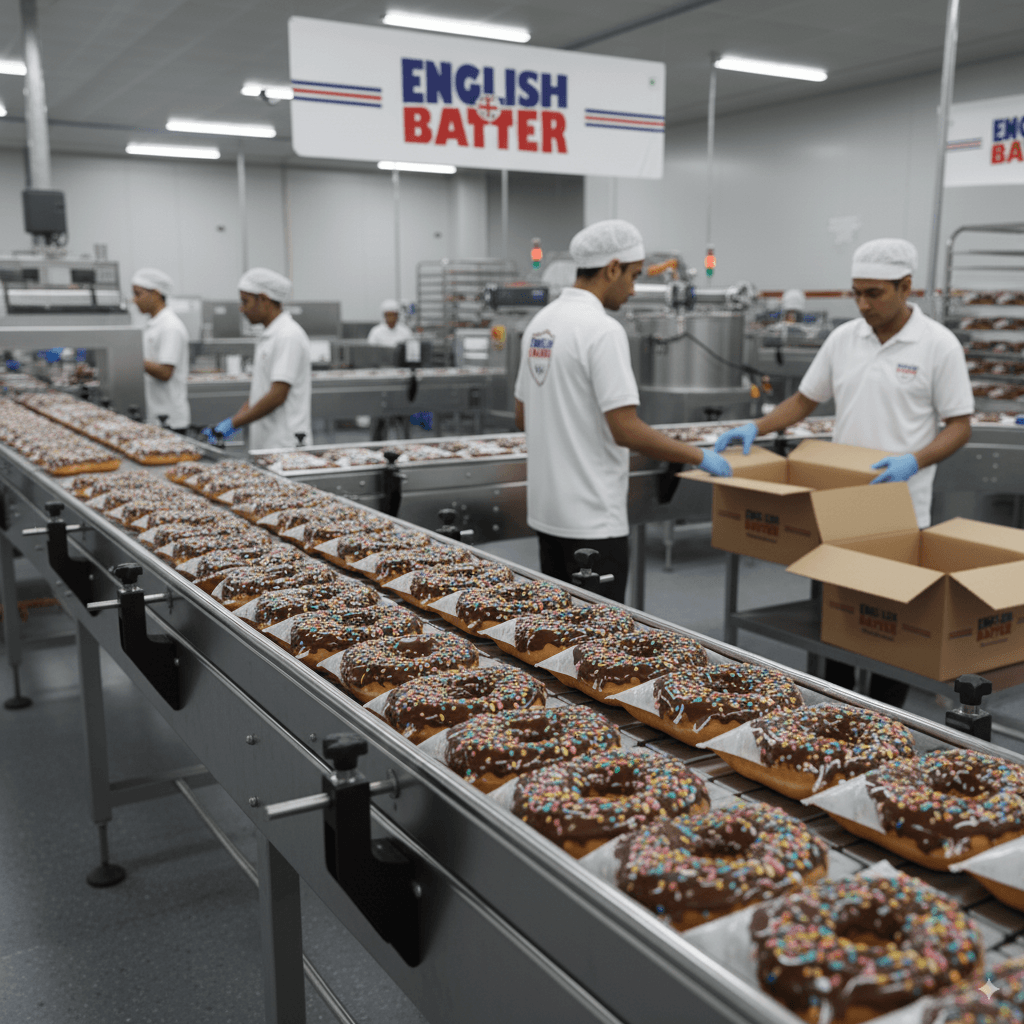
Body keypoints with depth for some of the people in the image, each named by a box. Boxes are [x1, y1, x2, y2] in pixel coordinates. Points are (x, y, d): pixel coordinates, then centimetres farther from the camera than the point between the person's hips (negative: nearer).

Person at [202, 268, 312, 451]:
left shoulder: (289, 336, -13)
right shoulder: (268, 336, 18)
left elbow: (277, 396, -20)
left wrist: (233, 423, -16)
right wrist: (236, 419, 8)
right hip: (264, 443, 9)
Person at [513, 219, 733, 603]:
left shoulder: (540, 322, 9)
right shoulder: (602, 330, -18)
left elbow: (523, 417, 16)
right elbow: (626, 430, -21)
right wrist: (699, 457, -11)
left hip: (546, 508, 9)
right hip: (592, 517, -9)